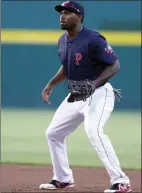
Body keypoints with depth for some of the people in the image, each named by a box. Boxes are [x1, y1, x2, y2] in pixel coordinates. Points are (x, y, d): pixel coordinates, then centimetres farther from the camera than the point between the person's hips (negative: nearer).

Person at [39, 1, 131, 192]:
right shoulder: (63, 41, 6)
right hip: (75, 96, 9)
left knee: (93, 131, -31)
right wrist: (51, 85, 13)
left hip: (98, 94, -9)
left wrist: (95, 84, -32)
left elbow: (115, 65, -20)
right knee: (53, 133, 13)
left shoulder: (92, 40, -20)